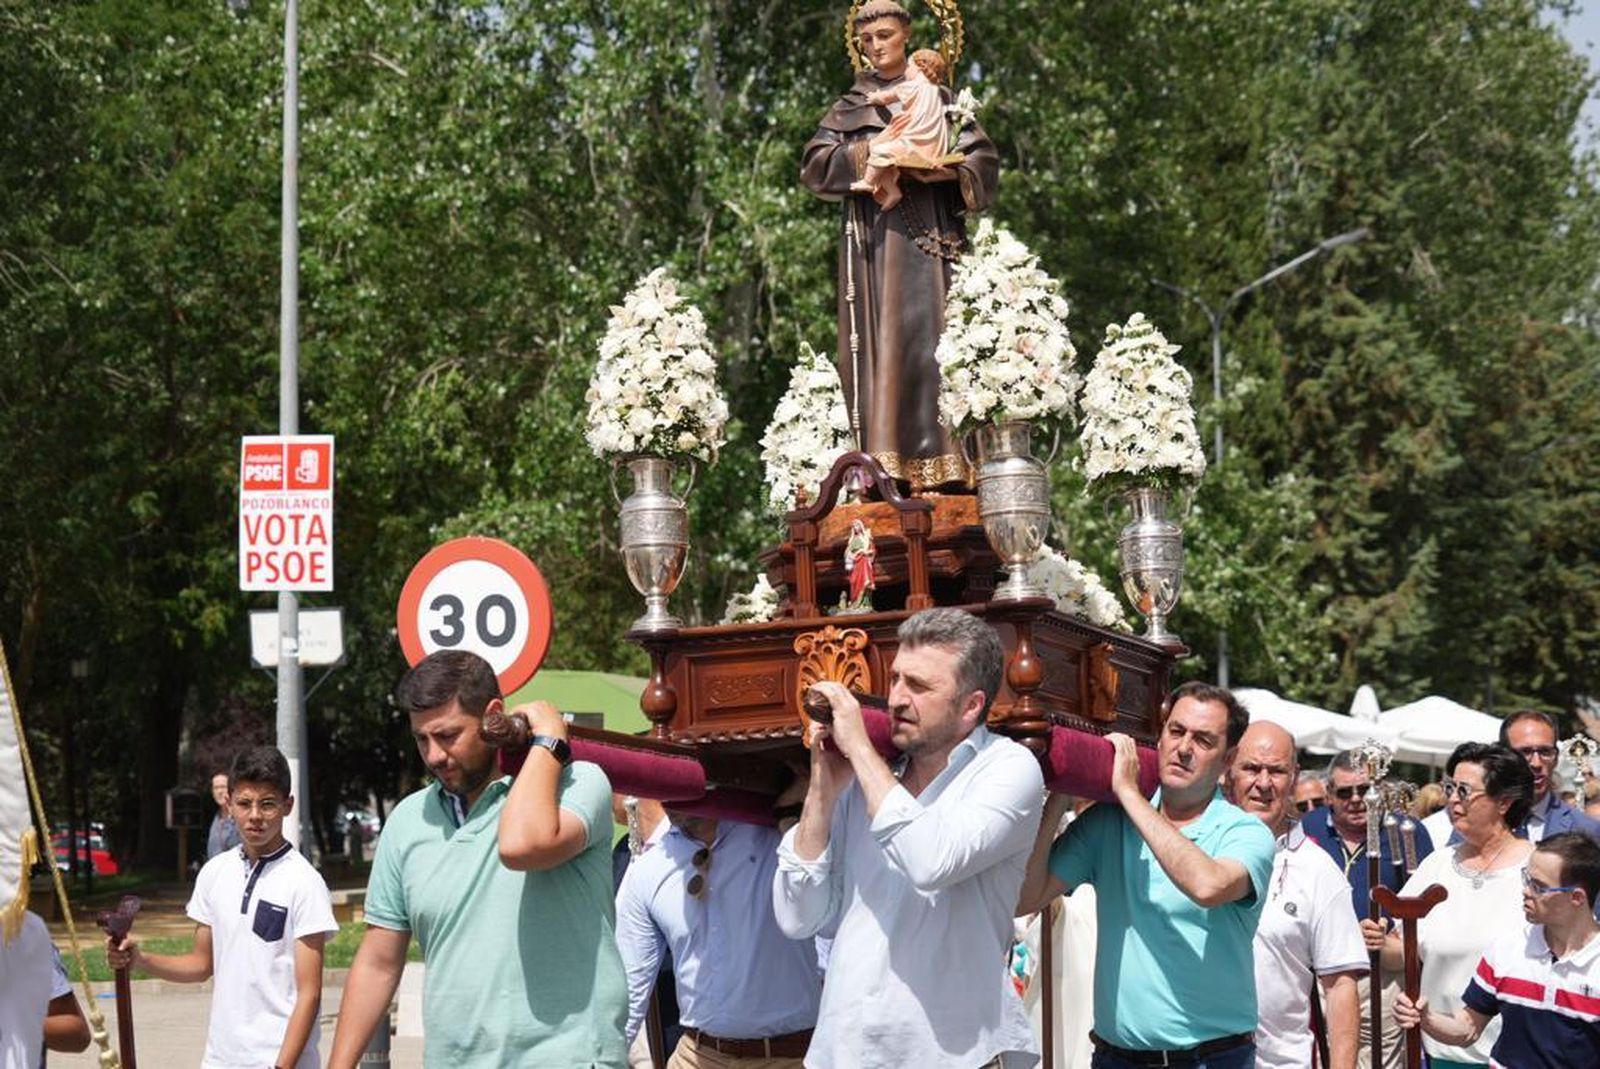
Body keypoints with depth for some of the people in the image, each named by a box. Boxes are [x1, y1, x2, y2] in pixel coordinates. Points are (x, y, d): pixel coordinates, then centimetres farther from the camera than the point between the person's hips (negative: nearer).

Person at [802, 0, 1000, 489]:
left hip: (930, 233, -1)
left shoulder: (936, 97, 16)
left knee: (931, 334, -11)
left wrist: (947, 168, -14)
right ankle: (883, 462, -13)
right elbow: (814, 167, 4)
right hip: (874, 237, 1)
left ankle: (940, 461, -17)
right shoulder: (848, 109, 18)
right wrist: (871, 152, -10)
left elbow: (984, 158, 7)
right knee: (879, 340, -7)